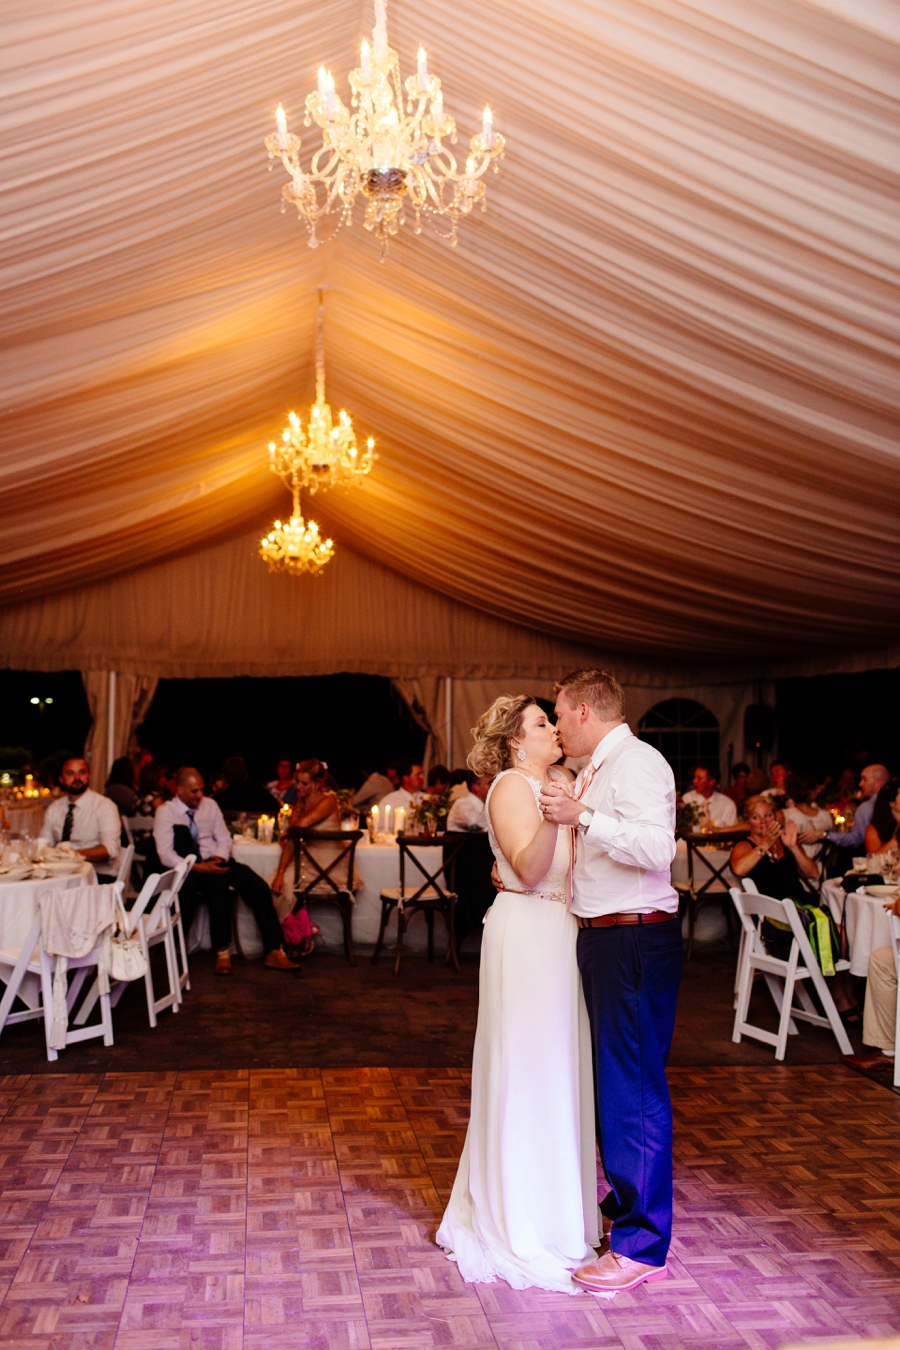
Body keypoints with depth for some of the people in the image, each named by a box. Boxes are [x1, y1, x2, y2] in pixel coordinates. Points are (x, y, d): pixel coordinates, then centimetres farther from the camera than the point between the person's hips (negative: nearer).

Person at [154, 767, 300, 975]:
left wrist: (219, 858, -11)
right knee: (218, 883, -37)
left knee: (257, 886, -21)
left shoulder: (210, 805, 13)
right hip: (188, 871, -5)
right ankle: (222, 952, -31)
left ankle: (273, 952, -23)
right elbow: (166, 856, -11)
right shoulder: (165, 812, -1)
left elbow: (224, 839, 13)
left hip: (216, 864, 5)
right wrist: (199, 867, -24)